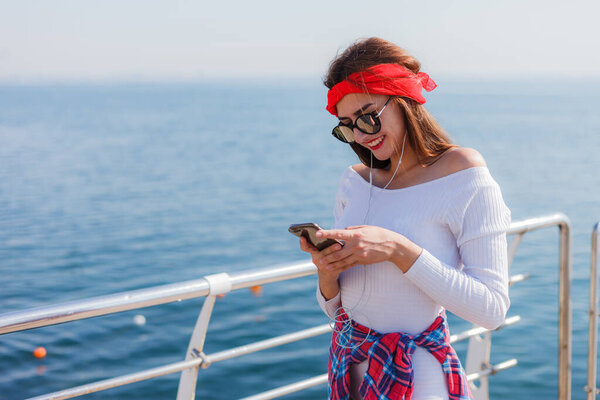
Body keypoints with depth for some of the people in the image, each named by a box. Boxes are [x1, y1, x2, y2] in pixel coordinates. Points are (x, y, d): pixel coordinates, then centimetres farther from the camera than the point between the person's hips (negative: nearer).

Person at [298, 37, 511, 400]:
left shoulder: (464, 177, -13)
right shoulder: (355, 181, 3)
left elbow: (492, 309, -19)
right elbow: (336, 309, 9)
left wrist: (398, 250, -25)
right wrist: (327, 276, -14)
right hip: (348, 366, 5)